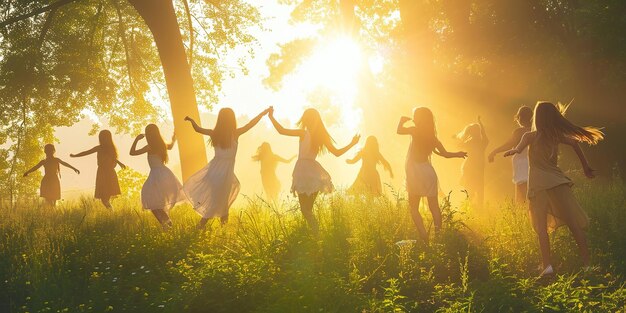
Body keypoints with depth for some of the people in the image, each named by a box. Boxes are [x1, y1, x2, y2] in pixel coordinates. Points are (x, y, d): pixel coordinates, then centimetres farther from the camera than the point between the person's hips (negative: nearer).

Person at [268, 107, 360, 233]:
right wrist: (352, 144, 19)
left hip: (303, 170, -6)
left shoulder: (304, 133, -8)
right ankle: (315, 232, 7)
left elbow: (282, 131, -11)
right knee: (308, 208, 15)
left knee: (305, 209, -5)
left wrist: (271, 116, 0)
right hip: (314, 171, 6)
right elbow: (337, 152, 6)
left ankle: (316, 232, -20)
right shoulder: (322, 135, 6)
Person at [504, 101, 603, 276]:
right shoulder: (556, 135, 6)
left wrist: (509, 152, 18)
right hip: (557, 181, 2)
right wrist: (586, 167, 6)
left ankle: (547, 265, -17)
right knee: (574, 224, 2)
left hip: (538, 185, -2)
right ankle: (587, 263, -2)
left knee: (542, 228, -3)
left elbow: (517, 150, -3)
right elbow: (575, 143, 0)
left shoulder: (530, 136, -1)